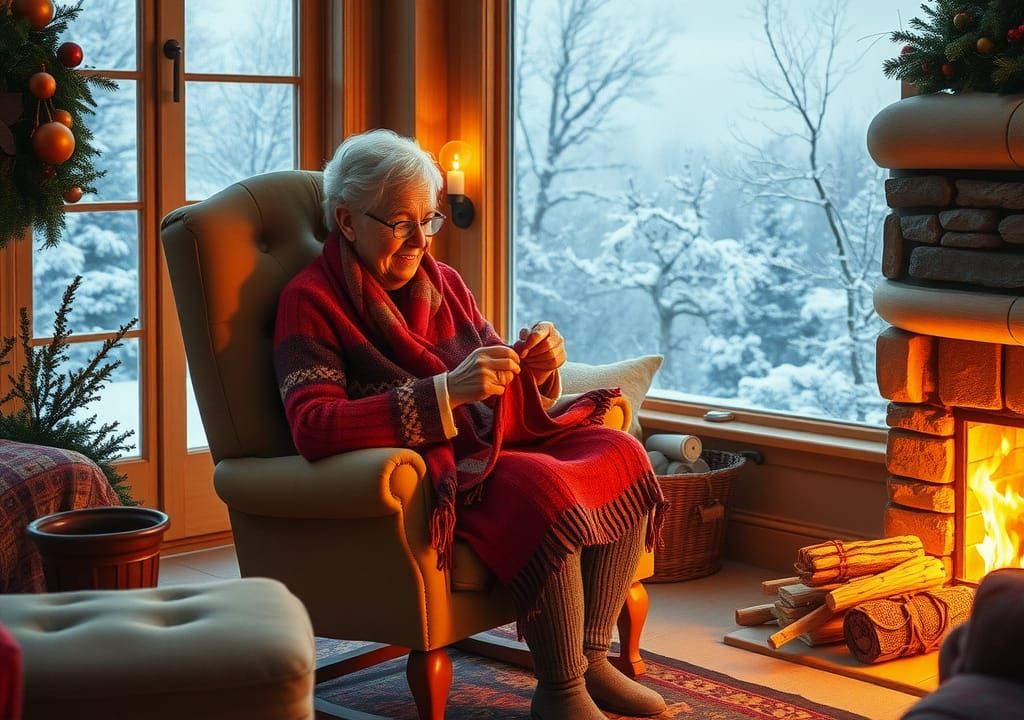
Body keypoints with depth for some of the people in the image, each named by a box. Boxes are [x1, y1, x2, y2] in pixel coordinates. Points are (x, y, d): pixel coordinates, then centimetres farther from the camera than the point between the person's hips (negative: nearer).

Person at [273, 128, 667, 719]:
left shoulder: (444, 282, 14)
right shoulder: (312, 300, -7)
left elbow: (501, 396, 18)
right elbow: (312, 427, -23)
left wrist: (538, 370, -9)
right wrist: (445, 392, -30)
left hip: (492, 444, 8)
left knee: (621, 454, -11)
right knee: (542, 487, -32)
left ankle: (592, 660, -7)